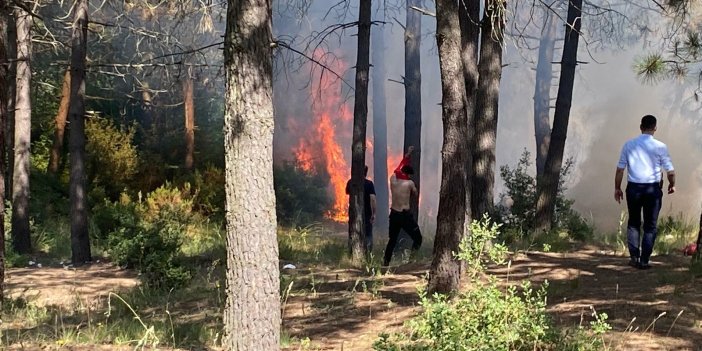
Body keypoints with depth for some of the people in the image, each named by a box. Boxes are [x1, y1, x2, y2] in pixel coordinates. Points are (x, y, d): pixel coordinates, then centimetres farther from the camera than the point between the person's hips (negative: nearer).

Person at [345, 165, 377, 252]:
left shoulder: (350, 182, 1)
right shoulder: (369, 183, -9)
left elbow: (347, 193, 19)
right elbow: (372, 199, -17)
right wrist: (374, 213, -14)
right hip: (366, 213, -3)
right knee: (368, 235, 5)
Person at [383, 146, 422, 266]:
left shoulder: (393, 178, 1)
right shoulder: (409, 183, -10)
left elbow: (400, 167, 18)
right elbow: (415, 193, 10)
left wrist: (408, 154, 28)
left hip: (393, 214, 5)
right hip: (405, 215, -5)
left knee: (392, 240, 19)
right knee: (417, 238, 6)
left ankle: (386, 262, 17)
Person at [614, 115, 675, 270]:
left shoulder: (629, 145, -1)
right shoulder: (660, 147, -6)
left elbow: (620, 169, 1)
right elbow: (670, 171, -3)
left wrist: (617, 188, 12)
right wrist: (672, 185, 16)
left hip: (633, 188, 2)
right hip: (653, 188, -1)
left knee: (633, 223, 16)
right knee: (650, 226, 8)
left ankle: (634, 257, 10)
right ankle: (644, 260, 6)